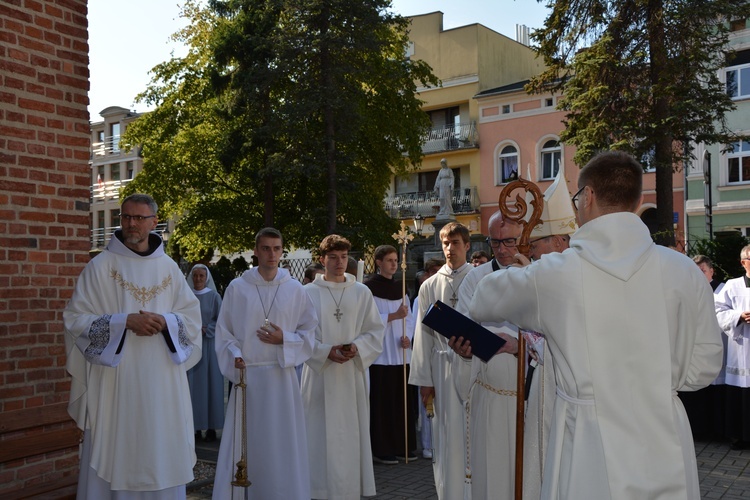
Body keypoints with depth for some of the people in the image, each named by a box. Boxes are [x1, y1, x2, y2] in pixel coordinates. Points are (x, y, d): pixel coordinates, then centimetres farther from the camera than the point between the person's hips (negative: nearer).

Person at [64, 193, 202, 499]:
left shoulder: (169, 268, 8)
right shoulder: (100, 267, -1)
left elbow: (192, 317, 8)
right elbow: (75, 319, -5)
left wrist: (165, 322, -13)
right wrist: (125, 321, -17)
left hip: (162, 382, 3)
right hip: (115, 381, -3)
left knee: (162, 456, 9)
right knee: (114, 458, 2)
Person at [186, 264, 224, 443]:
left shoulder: (214, 296, 2)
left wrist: (205, 330, -12)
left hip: (209, 345, -2)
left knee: (210, 384, -1)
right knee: (193, 385, 0)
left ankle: (211, 427, 3)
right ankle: (196, 426, 5)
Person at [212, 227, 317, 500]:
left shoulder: (295, 289, 2)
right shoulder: (237, 287, 0)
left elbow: (310, 331, 7)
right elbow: (223, 331, 5)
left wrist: (285, 340, -9)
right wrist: (234, 355, -11)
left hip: (282, 376, 1)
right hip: (247, 375, -1)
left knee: (282, 442, 6)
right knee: (245, 443, 3)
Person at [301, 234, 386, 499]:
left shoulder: (361, 292, 4)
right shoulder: (308, 293, -2)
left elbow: (376, 332, 4)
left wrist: (357, 348, -13)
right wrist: (326, 351, -15)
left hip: (352, 375, 2)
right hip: (320, 376, -1)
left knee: (351, 434, 6)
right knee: (321, 436, 2)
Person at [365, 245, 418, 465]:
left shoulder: (400, 287, 13)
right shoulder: (369, 287, -5)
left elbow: (409, 317, 11)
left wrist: (408, 336, -6)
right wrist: (394, 315, -18)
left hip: (401, 352, 6)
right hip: (380, 353, -6)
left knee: (403, 399, 8)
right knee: (382, 401, -2)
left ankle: (403, 446, 18)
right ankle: (382, 450, 6)